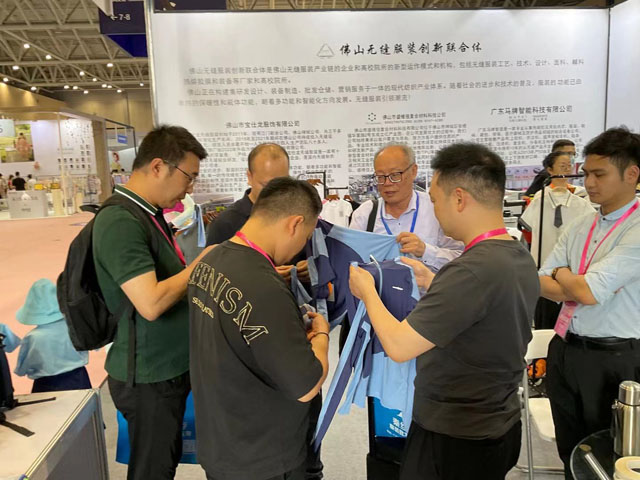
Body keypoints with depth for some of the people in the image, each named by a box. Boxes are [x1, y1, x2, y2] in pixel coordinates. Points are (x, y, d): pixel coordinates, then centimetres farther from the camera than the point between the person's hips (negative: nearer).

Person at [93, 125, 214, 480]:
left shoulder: (148, 213, 6)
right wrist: (199, 264, -19)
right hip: (149, 378, -9)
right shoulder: (121, 222, -24)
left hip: (168, 367, 9)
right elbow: (151, 303, -32)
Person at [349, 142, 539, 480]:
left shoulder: (473, 269, -31)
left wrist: (367, 291, -12)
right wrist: (433, 283, 10)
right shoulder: (521, 258, -2)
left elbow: (398, 346, -27)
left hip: (454, 441, -8)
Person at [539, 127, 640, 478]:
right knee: (570, 452, 22)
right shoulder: (579, 227, 6)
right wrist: (579, 289, -17)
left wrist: (562, 274, -4)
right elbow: (541, 283, 3)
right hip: (565, 351, 6)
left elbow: (589, 291, -23)